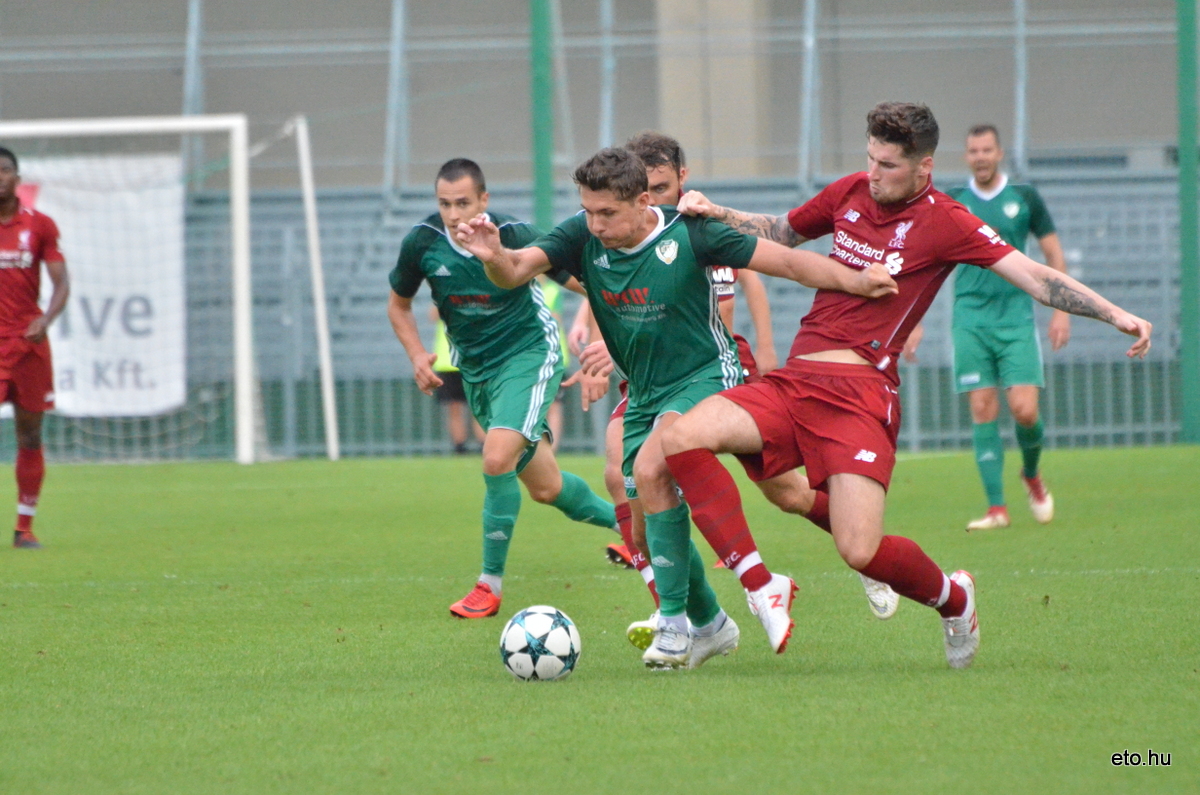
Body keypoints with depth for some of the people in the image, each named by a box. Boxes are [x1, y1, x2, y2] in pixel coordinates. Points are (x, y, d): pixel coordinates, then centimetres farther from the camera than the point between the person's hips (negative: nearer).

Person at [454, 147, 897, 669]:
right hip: (644, 393, 6)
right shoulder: (582, 238, -9)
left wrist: (855, 282, -23)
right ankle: (710, 624, 30)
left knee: (650, 470, -29)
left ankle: (674, 622, -24)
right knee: (647, 520, 7)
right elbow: (517, 269, -22)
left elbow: (783, 260, -13)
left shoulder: (687, 235, -18)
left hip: (707, 376, -6)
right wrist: (495, 257, -46)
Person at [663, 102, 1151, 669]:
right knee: (682, 437, -16)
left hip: (861, 393, -6)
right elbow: (781, 233, 31)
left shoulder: (943, 222, -4)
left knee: (861, 552, -18)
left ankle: (954, 600, 16)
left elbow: (1033, 276, -9)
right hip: (793, 382, 6)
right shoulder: (851, 193, 13)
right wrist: (715, 214, 16)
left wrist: (1116, 315, -21)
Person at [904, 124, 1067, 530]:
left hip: (1016, 317, -1)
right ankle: (996, 508, -5)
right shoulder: (950, 204, 6)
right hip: (970, 319, 1)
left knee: (1024, 410, -10)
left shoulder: (1025, 198, 5)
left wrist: (1061, 310, 3)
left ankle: (1032, 475, 21)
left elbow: (1054, 255, 10)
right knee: (983, 411, -7)